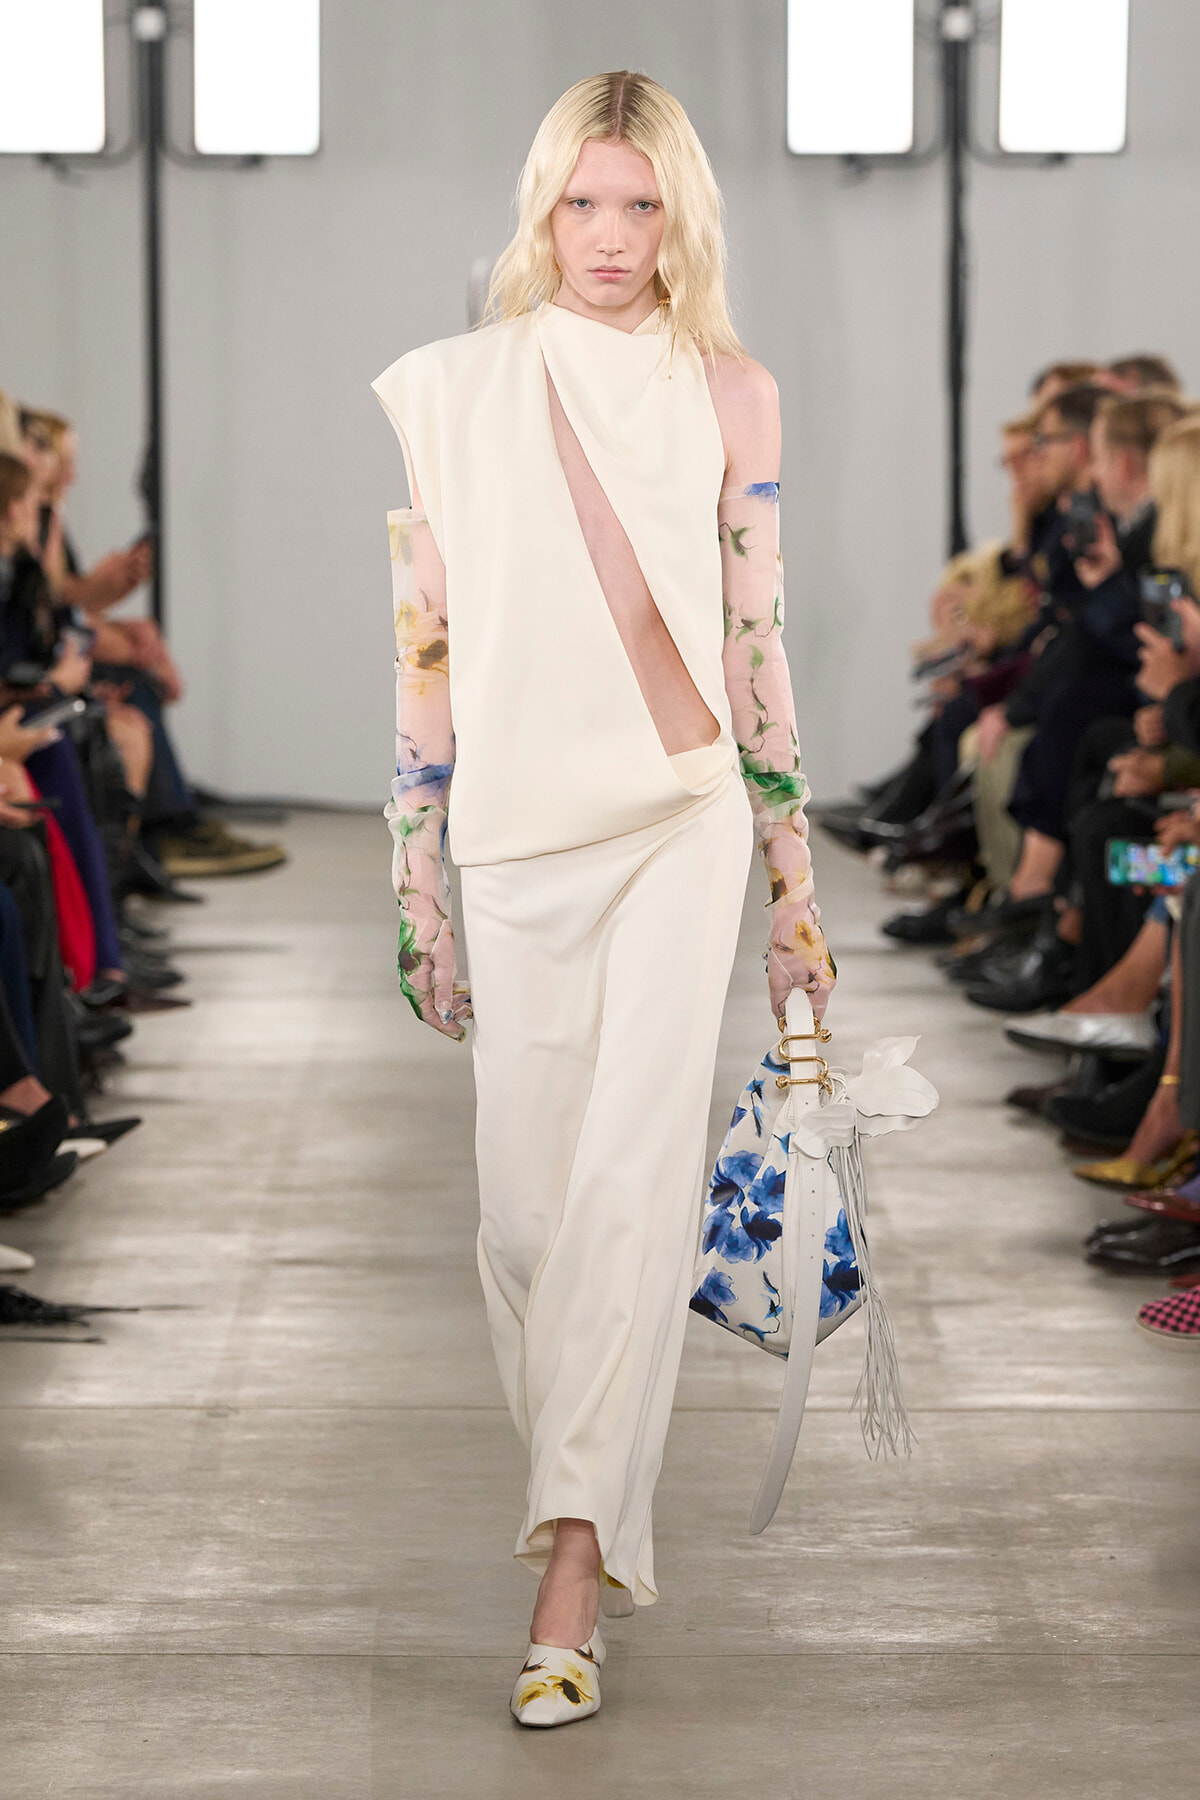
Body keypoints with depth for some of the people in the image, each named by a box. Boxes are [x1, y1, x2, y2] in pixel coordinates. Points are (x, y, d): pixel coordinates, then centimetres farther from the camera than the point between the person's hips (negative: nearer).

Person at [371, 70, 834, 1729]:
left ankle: (576, 1563, -14)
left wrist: (795, 882, 9)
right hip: (514, 832, 1)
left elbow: (758, 646, 8)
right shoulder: (451, 391, 3)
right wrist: (417, 887, 4)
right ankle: (588, 1493, 24)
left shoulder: (730, 396, 4)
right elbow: (424, 650, 5)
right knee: (523, 1200, 3)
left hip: (683, 818, -1)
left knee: (631, 1178, -12)